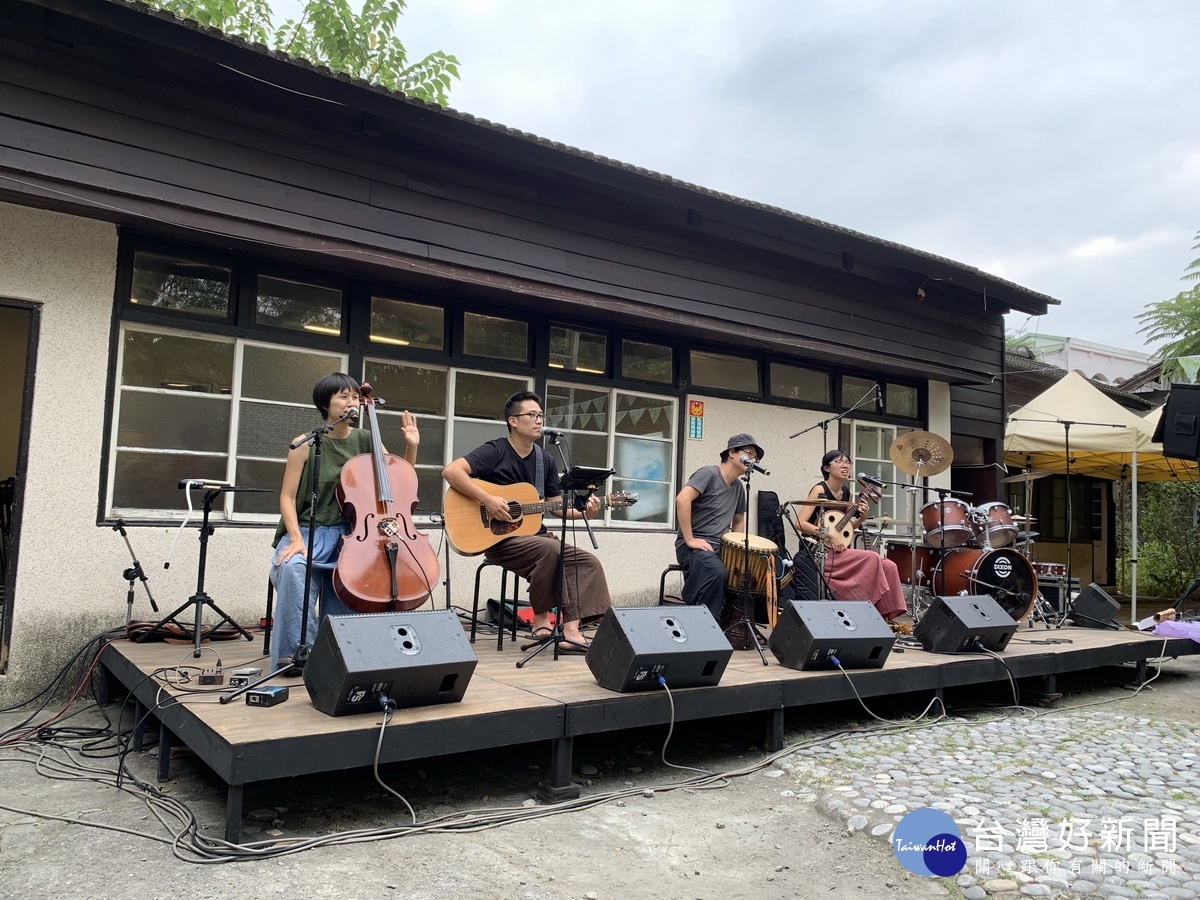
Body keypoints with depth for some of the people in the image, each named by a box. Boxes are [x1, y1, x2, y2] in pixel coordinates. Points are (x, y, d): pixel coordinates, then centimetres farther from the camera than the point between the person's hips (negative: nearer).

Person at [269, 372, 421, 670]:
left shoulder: (364, 440, 5)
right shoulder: (306, 444, -3)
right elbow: (287, 498, -4)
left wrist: (411, 446, -4)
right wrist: (296, 539, -18)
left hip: (347, 533, 2)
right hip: (308, 530, -2)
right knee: (293, 566, -34)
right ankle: (299, 650, -21)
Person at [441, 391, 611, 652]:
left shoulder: (545, 460, 11)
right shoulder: (496, 451, -8)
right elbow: (451, 471, -21)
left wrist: (584, 512, -6)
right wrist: (487, 499, -27)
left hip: (534, 534, 7)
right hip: (498, 538, -7)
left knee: (588, 562, -10)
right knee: (552, 549, -33)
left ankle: (570, 630, -18)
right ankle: (541, 619, -12)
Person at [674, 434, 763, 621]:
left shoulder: (738, 488, 16)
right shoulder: (709, 473, -8)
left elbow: (738, 521, 29)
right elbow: (682, 499, -24)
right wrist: (689, 539, -23)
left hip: (720, 547, 8)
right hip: (694, 545, -8)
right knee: (716, 571, -36)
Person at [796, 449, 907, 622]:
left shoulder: (846, 492, 12)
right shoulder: (820, 490, -9)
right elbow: (800, 523, -16)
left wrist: (862, 517, 2)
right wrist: (829, 534, -23)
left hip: (841, 550, 8)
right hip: (823, 552, -7)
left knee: (889, 567, -10)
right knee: (872, 558, -25)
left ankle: (885, 615, -5)